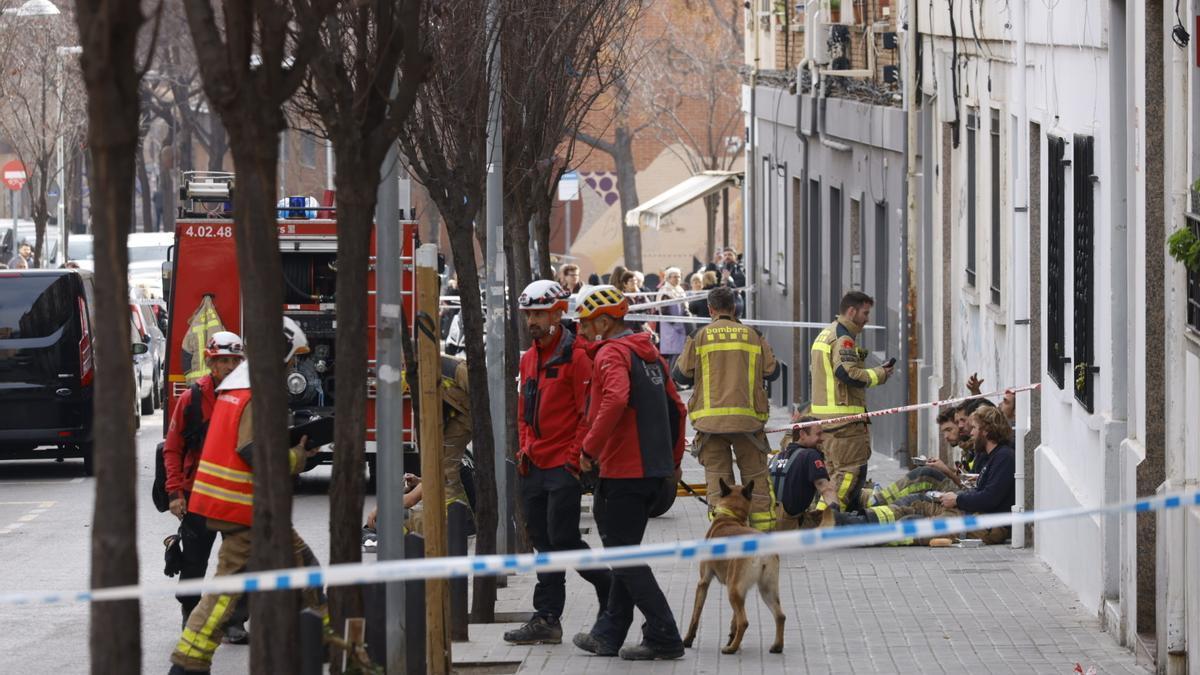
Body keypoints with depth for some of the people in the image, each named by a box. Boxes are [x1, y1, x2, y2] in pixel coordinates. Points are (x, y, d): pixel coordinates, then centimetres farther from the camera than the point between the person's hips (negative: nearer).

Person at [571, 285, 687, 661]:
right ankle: (608, 636, 22)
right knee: (626, 555, 16)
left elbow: (615, 400, -30)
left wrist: (590, 448, -22)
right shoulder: (648, 352, 17)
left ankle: (663, 637, -7)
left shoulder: (611, 353, -11)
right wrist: (673, 462, 25)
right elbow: (676, 409, 20)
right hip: (656, 471, 9)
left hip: (623, 471, -9)